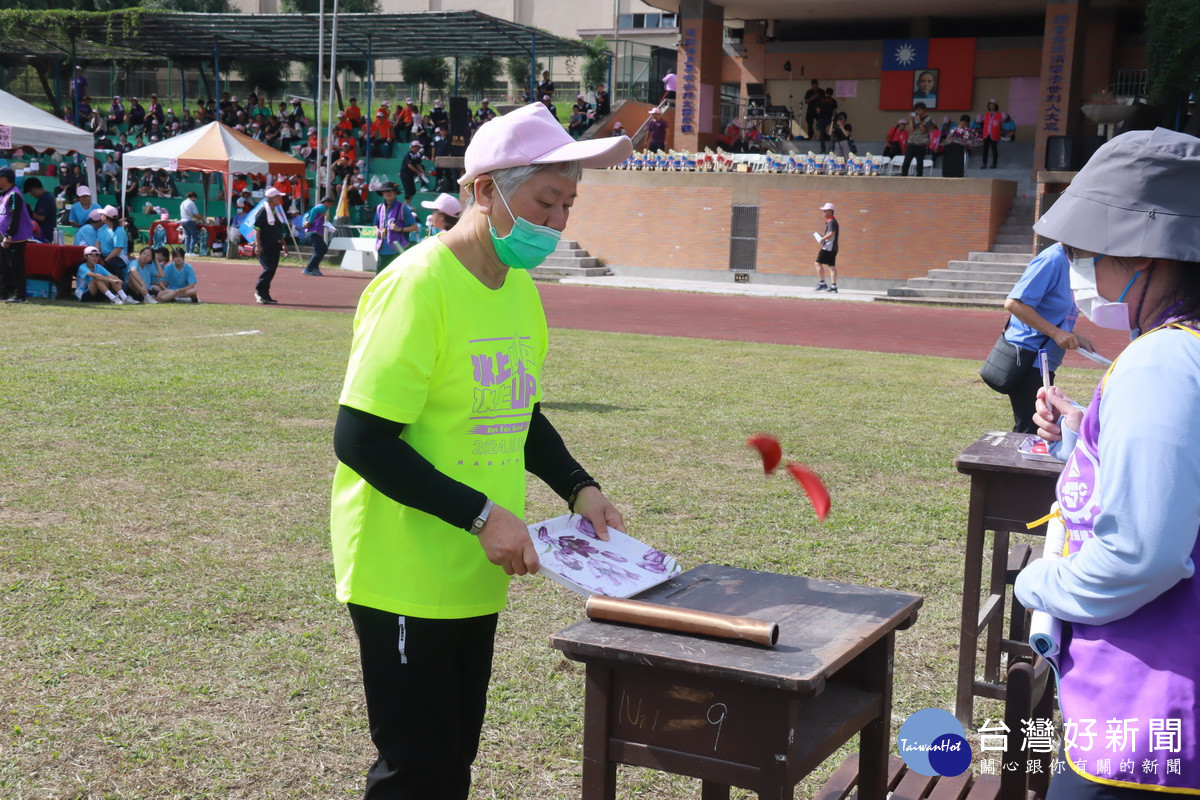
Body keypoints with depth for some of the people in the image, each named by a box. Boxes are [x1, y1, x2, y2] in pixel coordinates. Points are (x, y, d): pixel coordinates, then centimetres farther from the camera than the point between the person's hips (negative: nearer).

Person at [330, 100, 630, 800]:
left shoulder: (519, 284, 6)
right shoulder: (418, 285, -20)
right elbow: (360, 439, -23)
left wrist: (579, 488, 3)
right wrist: (482, 514, -25)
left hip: (475, 574, 8)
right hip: (406, 578, -8)